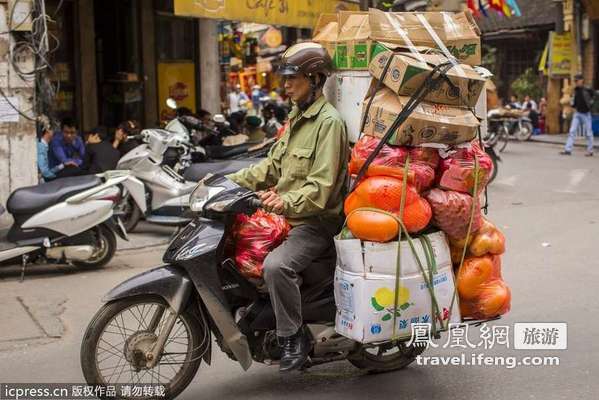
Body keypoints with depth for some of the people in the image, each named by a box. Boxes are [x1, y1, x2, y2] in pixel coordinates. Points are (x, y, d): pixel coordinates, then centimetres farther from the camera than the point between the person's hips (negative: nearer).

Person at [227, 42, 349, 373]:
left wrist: (288, 202, -38)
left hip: (315, 222, -11)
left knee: (276, 265, -32)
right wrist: (232, 181, 10)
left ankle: (294, 337, -16)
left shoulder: (329, 122, -13)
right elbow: (272, 166, 21)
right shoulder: (296, 118, 19)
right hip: (286, 215, 11)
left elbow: (321, 185, -22)